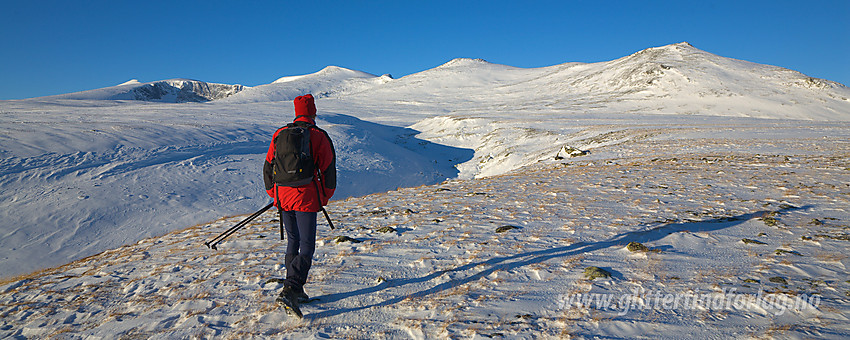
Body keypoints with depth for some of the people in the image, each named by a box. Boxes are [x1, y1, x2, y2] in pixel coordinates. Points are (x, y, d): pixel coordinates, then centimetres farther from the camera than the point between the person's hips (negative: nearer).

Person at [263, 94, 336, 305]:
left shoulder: (279, 134, 9)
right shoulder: (319, 136, -4)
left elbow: (268, 167, 13)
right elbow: (328, 169, -2)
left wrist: (274, 194, 25)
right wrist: (325, 196, 12)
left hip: (284, 197, 5)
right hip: (306, 198, -5)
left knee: (292, 242, 17)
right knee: (307, 246, -1)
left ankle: (295, 289, 21)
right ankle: (291, 288, -13)